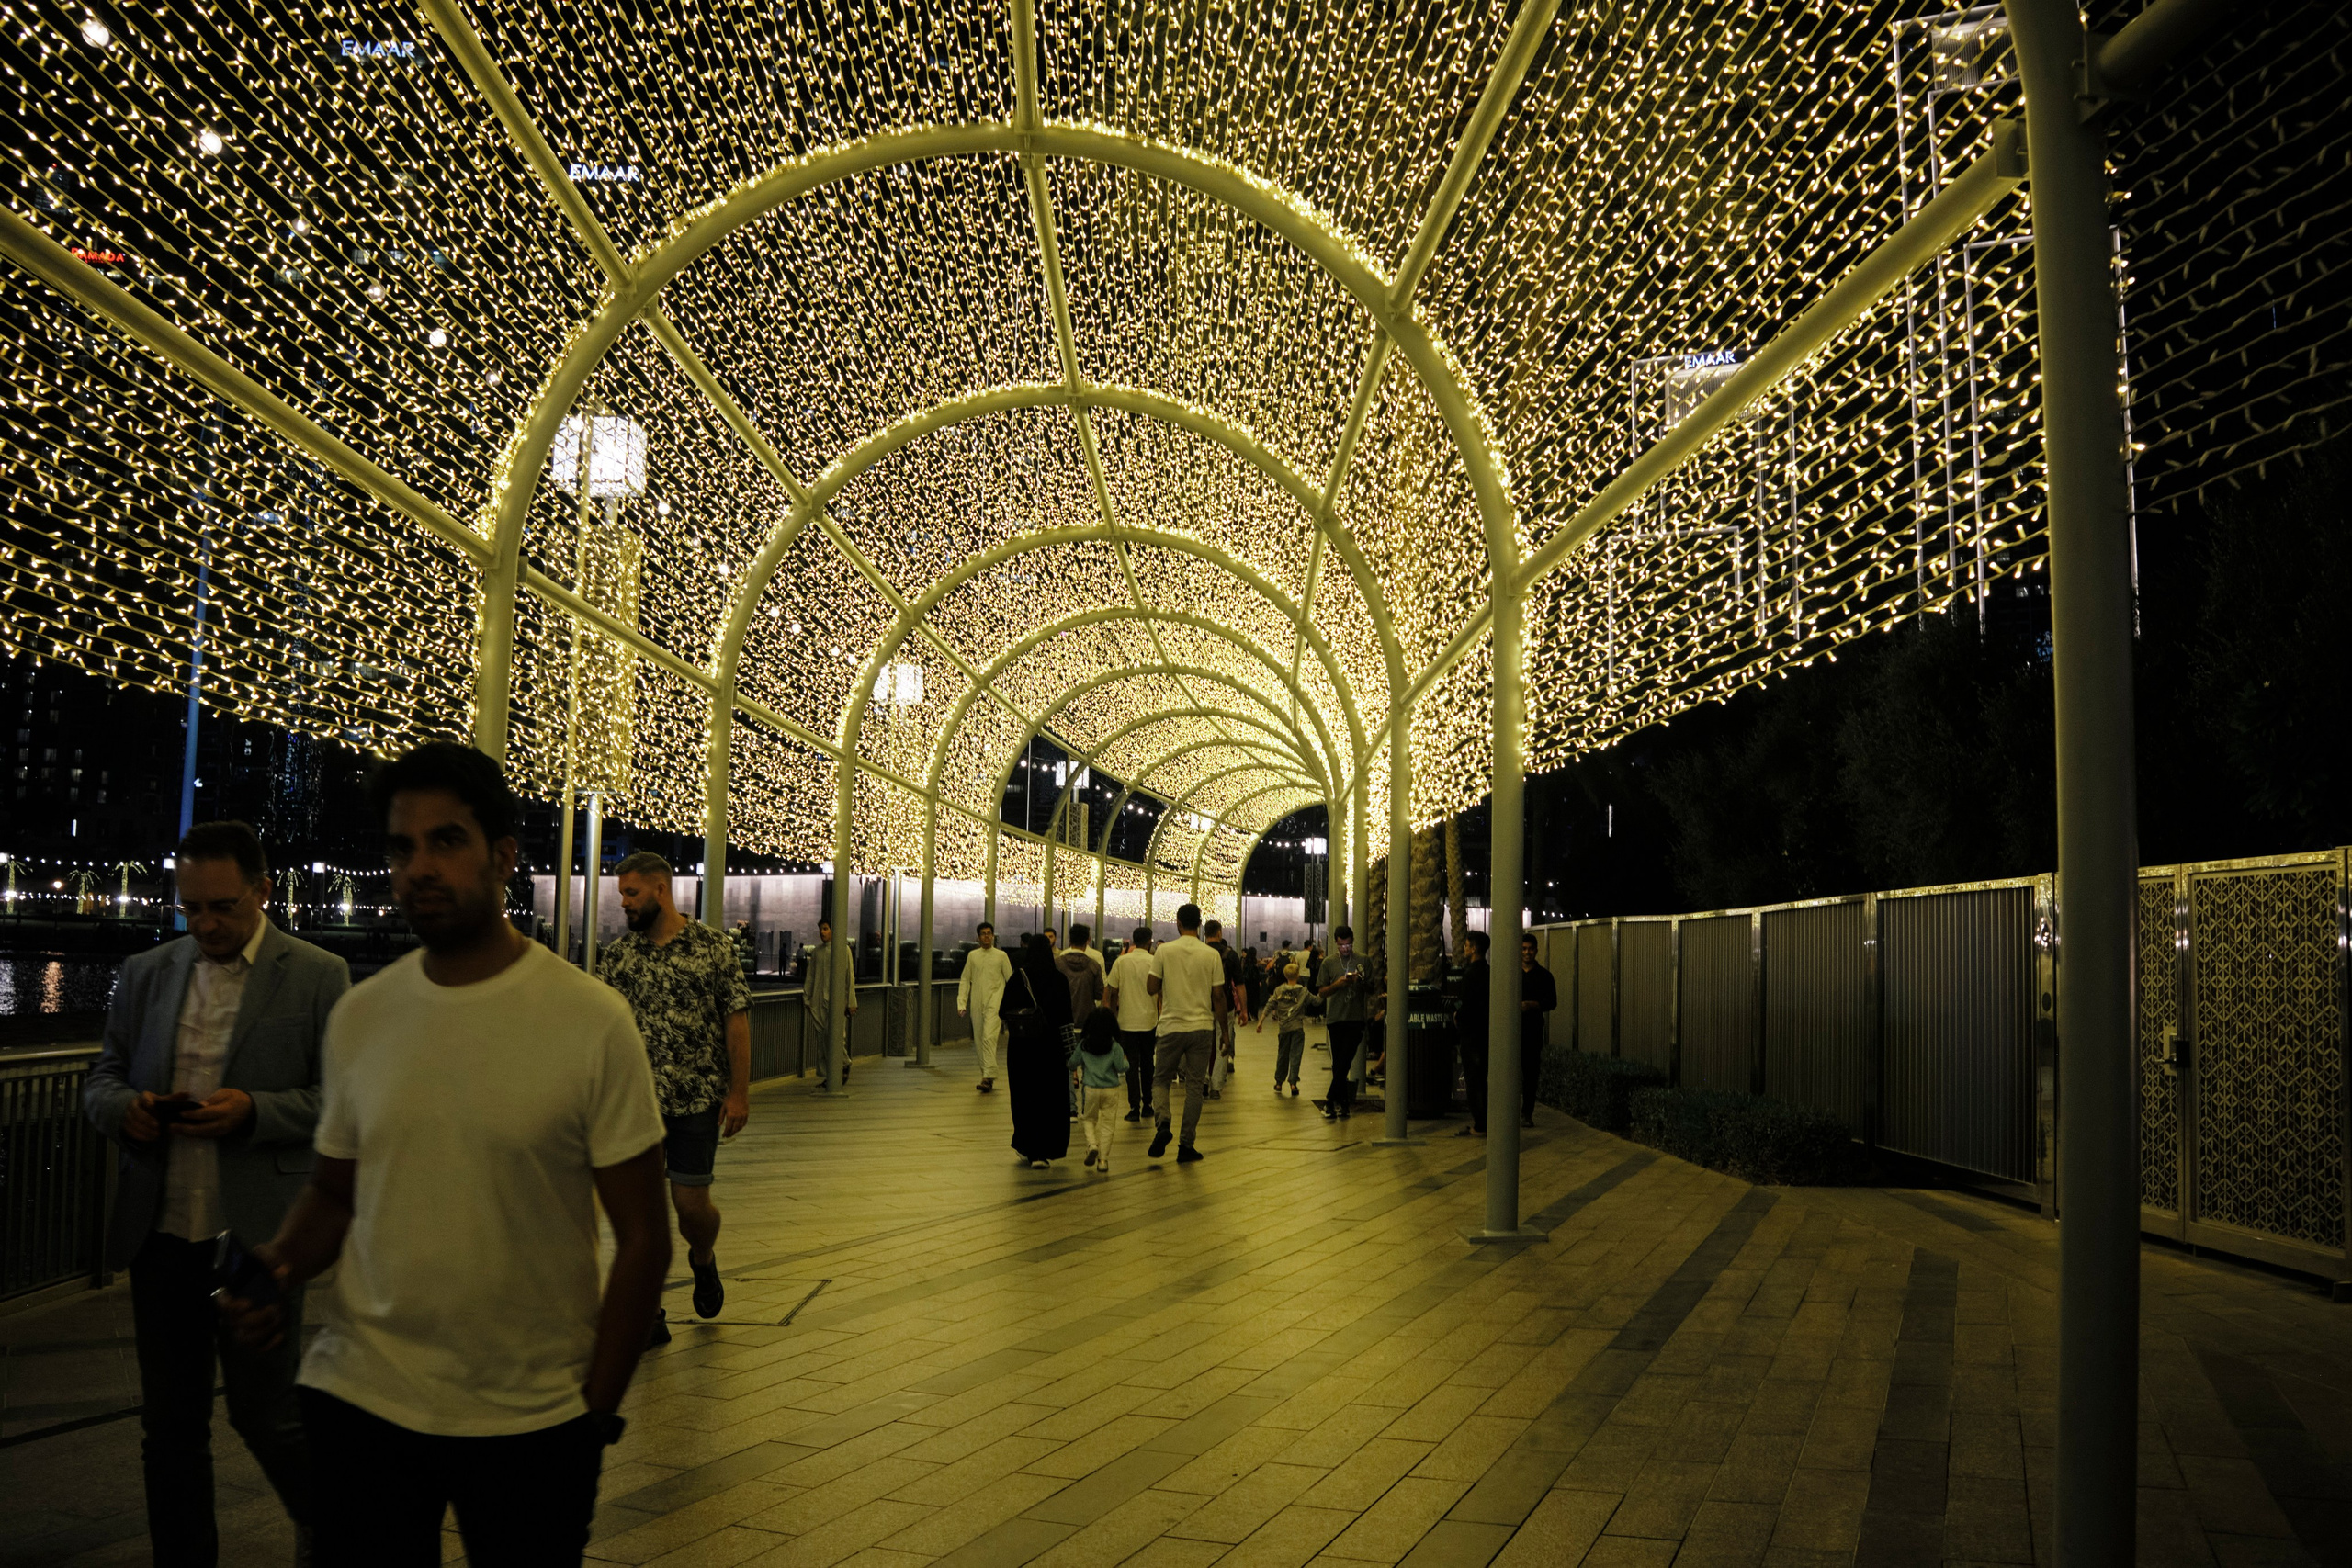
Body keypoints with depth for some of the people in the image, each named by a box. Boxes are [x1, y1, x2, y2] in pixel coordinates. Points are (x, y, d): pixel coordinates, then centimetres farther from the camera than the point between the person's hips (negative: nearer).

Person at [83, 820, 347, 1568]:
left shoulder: (318, 977, -3)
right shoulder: (146, 973, 10)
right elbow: (99, 1081, 15)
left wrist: (253, 1110, -19)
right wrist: (125, 1106, -8)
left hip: (256, 1233, -4)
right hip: (161, 1232, 4)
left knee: (263, 1411, 4)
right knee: (169, 1424, 12)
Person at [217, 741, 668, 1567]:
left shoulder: (592, 1021, -11)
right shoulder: (359, 1017, 2)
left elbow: (642, 1237, -7)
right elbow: (335, 1190, 14)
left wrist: (596, 1409, -8)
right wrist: (281, 1265, -7)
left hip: (533, 1422, -3)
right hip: (361, 1403, 3)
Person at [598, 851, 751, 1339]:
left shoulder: (713, 947, -2)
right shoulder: (616, 957, 6)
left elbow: (737, 1021, -2)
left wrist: (739, 1092, -6)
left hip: (698, 1098, -2)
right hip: (635, 1100, 2)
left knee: (691, 1201, 0)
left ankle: (703, 1260, 34)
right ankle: (649, 1314, 12)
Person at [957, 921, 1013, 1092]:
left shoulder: (1001, 955, 5)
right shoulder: (972, 955, 11)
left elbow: (1011, 980, 8)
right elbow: (965, 980, 12)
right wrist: (961, 1003, 3)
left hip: (994, 1002, -3)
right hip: (977, 1004, 4)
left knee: (989, 1038, -18)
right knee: (979, 1041, 6)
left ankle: (989, 1076, -22)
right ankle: (985, 1075, 16)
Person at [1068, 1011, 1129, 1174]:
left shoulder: (1083, 1045, -3)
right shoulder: (1115, 1047, -8)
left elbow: (1072, 1064, 5)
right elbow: (1120, 1067, -11)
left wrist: (1073, 1053, 25)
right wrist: (1126, 1063, 10)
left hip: (1091, 1089, 1)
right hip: (1111, 1090, -1)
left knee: (1088, 1119, 19)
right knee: (1106, 1124, 5)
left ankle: (1092, 1145, -6)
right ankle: (1103, 1159, 3)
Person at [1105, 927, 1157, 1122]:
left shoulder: (1121, 962, -2)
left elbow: (1111, 992, 1)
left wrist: (1113, 1014, 14)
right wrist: (1161, 1018, 7)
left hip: (1127, 1022, 0)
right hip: (1149, 1021, 0)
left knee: (1132, 1064, 3)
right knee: (1147, 1064, 15)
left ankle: (1134, 1107, -3)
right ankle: (1147, 1104, 20)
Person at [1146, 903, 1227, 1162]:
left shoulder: (1164, 951, -5)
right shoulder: (1212, 955, -2)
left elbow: (1152, 988, -1)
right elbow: (1218, 996, -1)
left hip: (1171, 1026, -1)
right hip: (1202, 1027, 1)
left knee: (1161, 1079, 13)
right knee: (1195, 1085, 7)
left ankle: (1163, 1123, -13)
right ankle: (1186, 1145, 7)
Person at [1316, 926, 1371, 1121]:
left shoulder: (1363, 962, 6)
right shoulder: (1328, 963, 7)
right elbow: (1321, 992, 6)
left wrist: (1360, 983, -12)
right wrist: (1338, 984, -11)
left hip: (1356, 1018, -2)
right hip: (1335, 1018, 2)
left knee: (1344, 1062, -10)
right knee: (1338, 1064, 6)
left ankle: (1331, 1102, -6)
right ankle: (1343, 1103, 15)